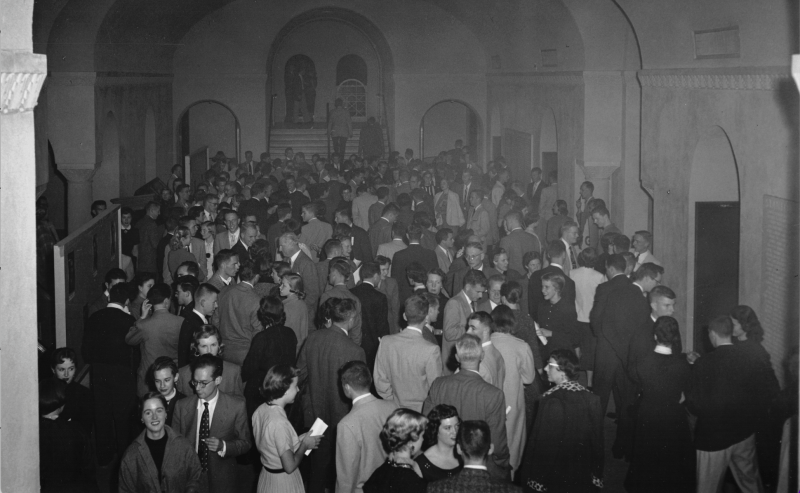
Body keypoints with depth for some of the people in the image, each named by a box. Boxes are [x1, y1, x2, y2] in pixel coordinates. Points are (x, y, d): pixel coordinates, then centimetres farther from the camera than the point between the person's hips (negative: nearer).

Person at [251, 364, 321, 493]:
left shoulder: (259, 411, -4)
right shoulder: (279, 422, -29)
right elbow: (290, 466, -25)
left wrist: (298, 440, 6)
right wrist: (305, 445, -11)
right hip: (283, 482, -8)